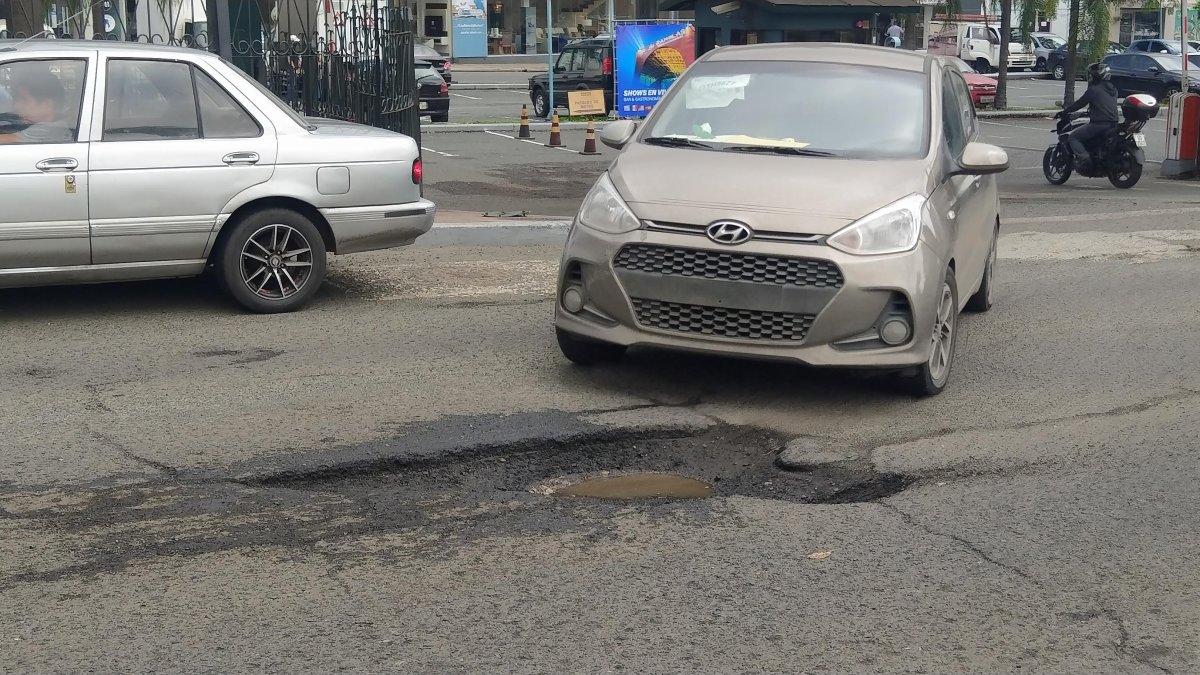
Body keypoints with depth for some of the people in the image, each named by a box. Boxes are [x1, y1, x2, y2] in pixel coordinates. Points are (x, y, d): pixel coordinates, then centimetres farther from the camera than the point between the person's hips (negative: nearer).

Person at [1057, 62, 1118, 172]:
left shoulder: (1093, 90, -6)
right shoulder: (1112, 89, 17)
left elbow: (1079, 104, -1)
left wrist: (1063, 112, 10)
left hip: (1099, 123, -8)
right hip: (1113, 123, 8)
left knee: (1073, 138, 0)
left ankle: (1084, 159, -21)